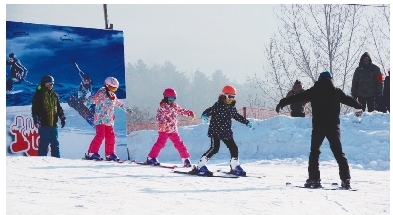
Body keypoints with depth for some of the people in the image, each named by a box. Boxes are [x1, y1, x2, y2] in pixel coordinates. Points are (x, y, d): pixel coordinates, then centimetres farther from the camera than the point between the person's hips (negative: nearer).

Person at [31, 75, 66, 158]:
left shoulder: (54, 95, 16)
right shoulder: (39, 95, -1)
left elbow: (59, 108, 21)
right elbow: (35, 108, -7)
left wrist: (62, 118, 12)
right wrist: (36, 119, -17)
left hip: (53, 123, 6)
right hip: (44, 124, -6)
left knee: (55, 143, 7)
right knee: (44, 143, -7)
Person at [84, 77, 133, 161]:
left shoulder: (113, 96, 18)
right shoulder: (101, 93, -7)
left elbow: (118, 103, 37)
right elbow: (93, 98, -21)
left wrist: (127, 109, 49)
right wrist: (87, 102, -41)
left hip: (109, 121, 8)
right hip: (100, 119, -8)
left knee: (111, 137, 6)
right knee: (100, 135, -17)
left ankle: (110, 154, 17)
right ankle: (91, 153, -15)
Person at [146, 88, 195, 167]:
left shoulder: (175, 106, 12)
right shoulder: (162, 107, -9)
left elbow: (181, 111, 26)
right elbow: (159, 115, -22)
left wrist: (189, 113, 12)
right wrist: (161, 122, -41)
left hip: (173, 130, 6)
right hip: (164, 129, -6)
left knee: (179, 144, 6)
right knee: (160, 143, -12)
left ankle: (186, 159, 12)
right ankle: (151, 158, -4)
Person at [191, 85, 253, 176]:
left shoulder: (232, 108, 10)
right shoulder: (218, 105, -10)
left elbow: (237, 116, 26)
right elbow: (209, 111, -20)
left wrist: (247, 122, 29)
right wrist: (204, 116, -42)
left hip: (227, 133, 7)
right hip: (215, 131, -7)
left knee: (234, 148, 6)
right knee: (214, 148, -18)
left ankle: (235, 167, 24)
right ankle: (200, 166, -15)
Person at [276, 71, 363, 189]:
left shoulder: (313, 91, 3)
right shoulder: (336, 91, 8)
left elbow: (297, 97, 3)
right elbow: (349, 100, 20)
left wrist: (282, 103, 10)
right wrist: (360, 107, 38)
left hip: (318, 126, -1)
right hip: (333, 126, 2)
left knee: (314, 152, 9)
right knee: (339, 153, 6)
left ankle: (314, 179, 2)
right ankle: (346, 180, -2)